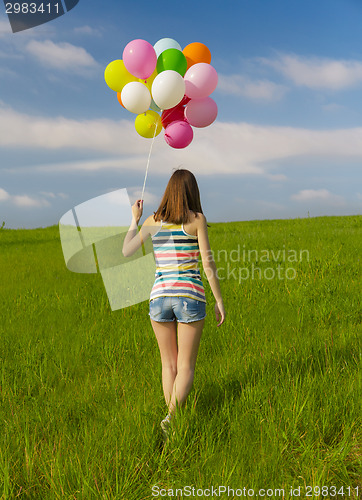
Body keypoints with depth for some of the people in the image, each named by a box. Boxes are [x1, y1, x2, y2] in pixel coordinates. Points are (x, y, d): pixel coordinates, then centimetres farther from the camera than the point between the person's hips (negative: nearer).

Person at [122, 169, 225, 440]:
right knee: (186, 367, 5)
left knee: (169, 364, 17)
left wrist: (135, 220, 26)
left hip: (160, 295, 3)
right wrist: (219, 300, 2)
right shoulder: (197, 219, -2)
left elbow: (127, 251, 14)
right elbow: (208, 263, -5)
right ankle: (170, 419, -14)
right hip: (190, 295, -3)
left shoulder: (153, 221, 6)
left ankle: (171, 418, 19)